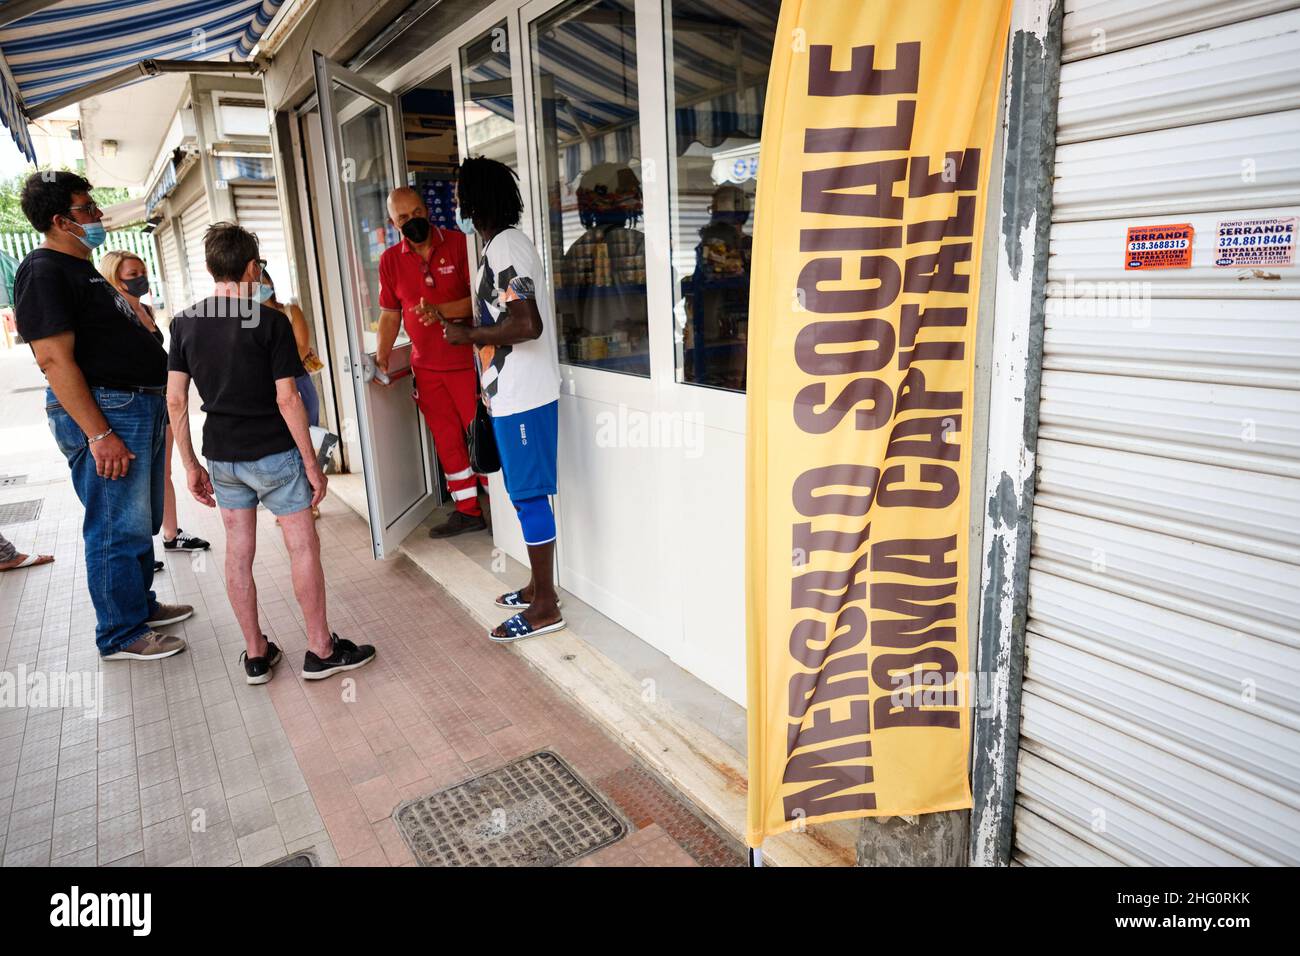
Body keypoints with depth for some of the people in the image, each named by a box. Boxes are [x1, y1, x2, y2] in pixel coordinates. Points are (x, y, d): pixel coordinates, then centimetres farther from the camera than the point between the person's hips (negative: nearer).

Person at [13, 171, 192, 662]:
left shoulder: (83, 269, 19)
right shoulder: (44, 272, -12)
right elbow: (55, 359, -20)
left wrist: (155, 402, 24)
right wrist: (98, 434, -24)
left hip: (141, 408, 10)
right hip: (105, 413, -10)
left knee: (142, 523, 18)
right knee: (118, 529, -2)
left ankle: (140, 604, 33)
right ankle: (121, 635, 10)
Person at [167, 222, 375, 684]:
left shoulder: (185, 323, 2)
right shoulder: (271, 322, -12)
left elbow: (176, 400, 2)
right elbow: (287, 399, -16)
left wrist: (191, 465, 10)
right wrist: (311, 463, -9)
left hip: (221, 455, 5)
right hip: (272, 454, -5)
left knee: (238, 552, 11)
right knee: (303, 546, 5)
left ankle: (255, 654, 22)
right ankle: (321, 650, 12)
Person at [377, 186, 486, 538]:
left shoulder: (459, 244, -7)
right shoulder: (390, 260, 6)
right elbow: (390, 314, 10)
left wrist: (440, 311, -25)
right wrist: (382, 357, 1)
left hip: (467, 360, -5)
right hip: (426, 367, 5)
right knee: (446, 440, 11)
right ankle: (468, 510, 22)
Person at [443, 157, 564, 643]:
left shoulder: (504, 247, -16)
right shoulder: (503, 243, 16)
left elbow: (527, 325, -27)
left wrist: (466, 334, -15)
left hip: (522, 397, -10)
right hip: (514, 393, 10)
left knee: (529, 496, -2)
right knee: (525, 493, 17)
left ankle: (545, 607, 9)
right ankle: (539, 586, 30)